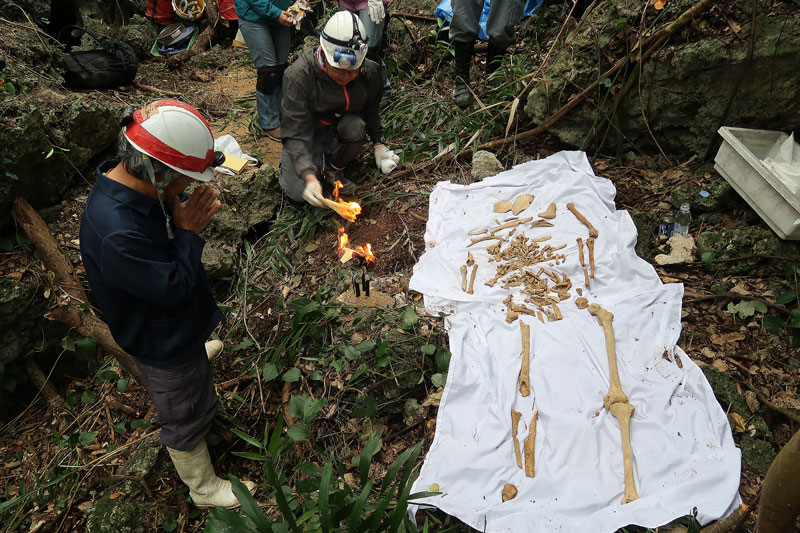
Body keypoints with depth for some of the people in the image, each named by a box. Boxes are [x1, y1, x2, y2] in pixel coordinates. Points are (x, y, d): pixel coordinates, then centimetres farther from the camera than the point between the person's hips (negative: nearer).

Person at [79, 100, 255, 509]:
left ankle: (195, 354, 78)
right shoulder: (117, 234, -43)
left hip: (171, 320, 8)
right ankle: (203, 487, 39)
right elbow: (174, 286, -34)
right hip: (161, 343, -8)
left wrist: (191, 217, -17)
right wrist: (188, 231, -27)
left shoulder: (130, 181, -15)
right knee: (187, 415, 14)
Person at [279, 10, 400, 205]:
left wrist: (378, 143, -4)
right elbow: (295, 134, -31)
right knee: (299, 192, -18)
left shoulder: (370, 72, -16)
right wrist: (310, 177, -42)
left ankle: (333, 170, -2)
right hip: (306, 132, -3)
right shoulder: (298, 75, -29)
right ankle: (287, 159, 18)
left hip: (338, 129, 3)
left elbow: (371, 109, 6)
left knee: (356, 126, -32)